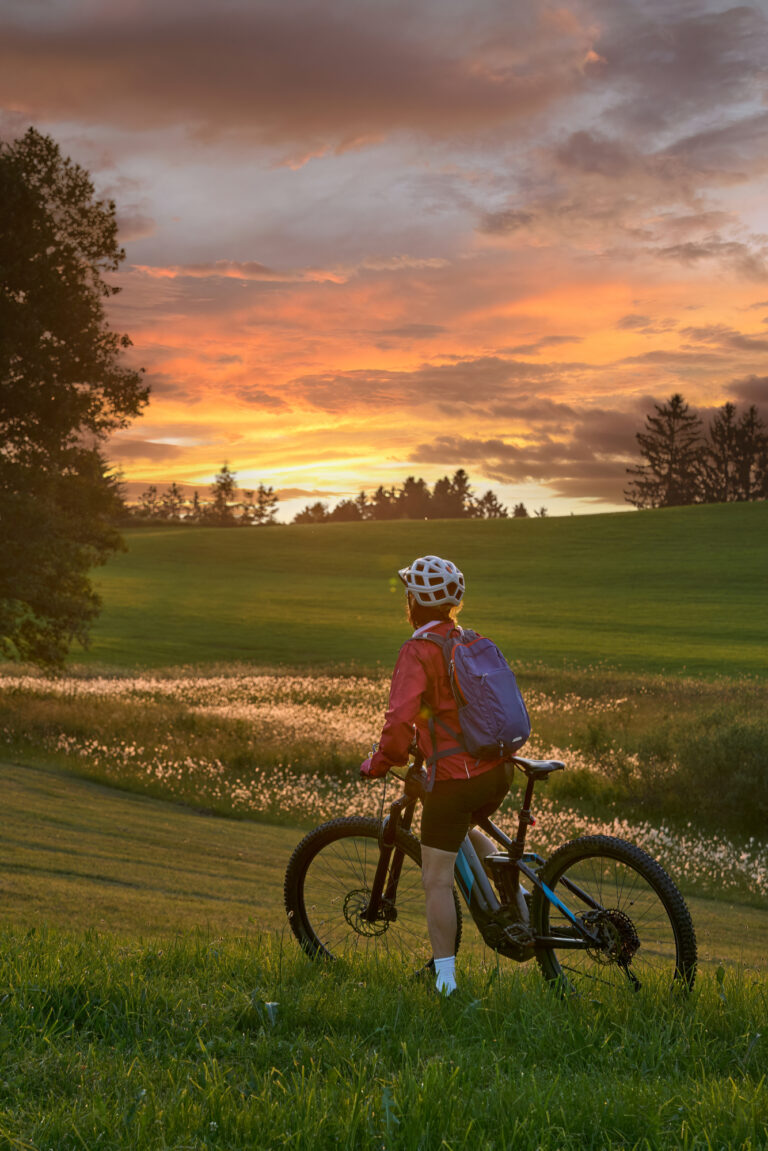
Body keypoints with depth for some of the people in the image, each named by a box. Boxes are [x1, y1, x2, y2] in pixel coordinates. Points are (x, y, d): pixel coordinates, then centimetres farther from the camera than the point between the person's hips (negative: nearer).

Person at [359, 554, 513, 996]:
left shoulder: (418, 652, -12)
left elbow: (400, 721, -22)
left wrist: (381, 761, -4)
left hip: (455, 777, -7)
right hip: (499, 770, 7)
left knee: (438, 880, 2)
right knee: (465, 832, 35)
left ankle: (446, 980, 3)